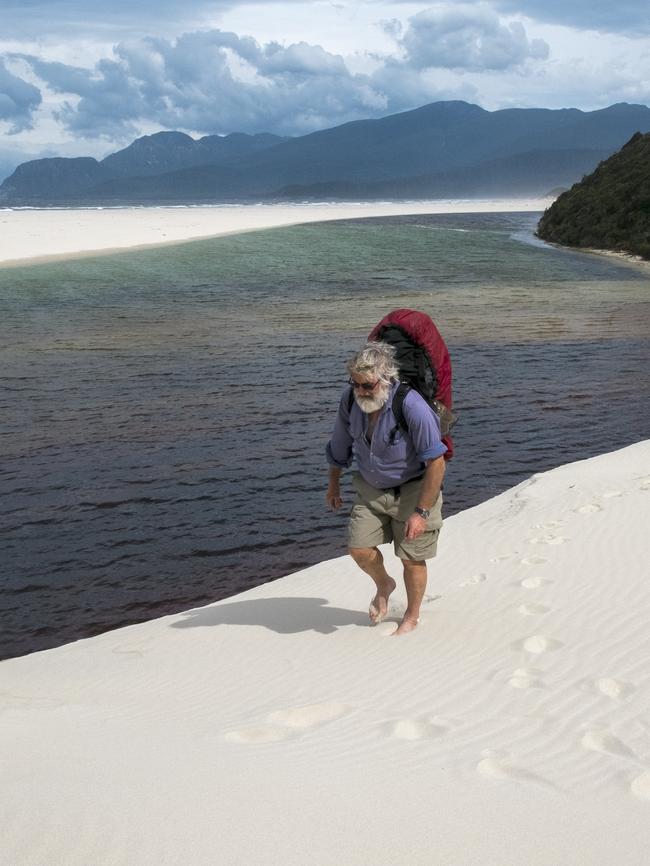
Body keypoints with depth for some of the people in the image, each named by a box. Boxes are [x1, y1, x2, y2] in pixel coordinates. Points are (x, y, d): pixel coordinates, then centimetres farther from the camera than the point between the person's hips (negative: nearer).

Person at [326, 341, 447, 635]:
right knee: (359, 548, -5)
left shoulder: (411, 406, -30)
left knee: (412, 558, 4)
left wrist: (421, 512, -24)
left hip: (412, 489, -4)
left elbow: (436, 463, -25)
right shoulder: (350, 400, -13)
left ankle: (411, 616, 30)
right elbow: (340, 446, 8)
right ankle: (383, 585, 30)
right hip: (370, 489, 5)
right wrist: (333, 484, 19)